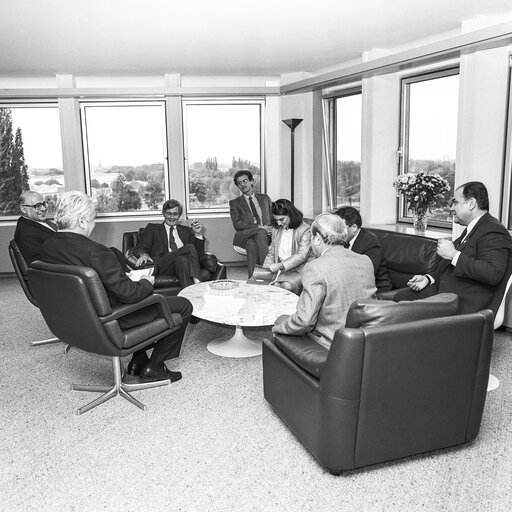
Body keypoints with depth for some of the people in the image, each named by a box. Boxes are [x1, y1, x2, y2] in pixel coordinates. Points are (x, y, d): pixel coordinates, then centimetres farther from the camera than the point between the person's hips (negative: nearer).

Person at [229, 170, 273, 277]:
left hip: (266, 234, 1)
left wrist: (272, 228, -6)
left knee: (261, 234, -36)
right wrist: (258, 227, -11)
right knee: (251, 244, -37)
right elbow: (237, 224, 2)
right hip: (245, 236, -1)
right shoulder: (235, 203, 17)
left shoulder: (264, 198, 25)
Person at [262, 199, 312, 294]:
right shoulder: (276, 230, 13)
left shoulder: (305, 230, -7)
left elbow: (302, 255, -16)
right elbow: (271, 253, 18)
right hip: (278, 269, 4)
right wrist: (266, 267, -2)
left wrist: (280, 265, -22)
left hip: (297, 270, -4)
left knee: (287, 285, -31)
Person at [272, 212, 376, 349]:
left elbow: (305, 320, -23)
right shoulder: (366, 261, -1)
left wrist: (278, 327, -3)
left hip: (331, 346, -7)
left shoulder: (315, 268, -22)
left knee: (281, 320, 16)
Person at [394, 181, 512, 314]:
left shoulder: (494, 231, -15)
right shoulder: (471, 229, 18)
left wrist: (453, 254, -25)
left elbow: (493, 275, -30)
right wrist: (428, 279, 9)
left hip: (464, 305, -10)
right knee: (401, 297, 5)